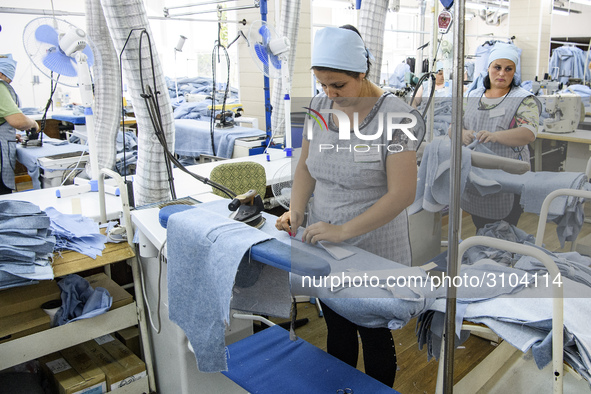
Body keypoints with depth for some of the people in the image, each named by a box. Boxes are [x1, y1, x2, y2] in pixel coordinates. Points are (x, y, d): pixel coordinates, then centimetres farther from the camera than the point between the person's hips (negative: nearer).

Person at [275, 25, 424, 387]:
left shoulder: (394, 114, -18)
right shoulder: (319, 106, 0)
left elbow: (402, 193, -21)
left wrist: (343, 230, -25)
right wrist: (296, 211, -7)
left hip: (374, 253, -5)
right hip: (323, 246, 5)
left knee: (375, 338, 15)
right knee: (337, 331, 23)